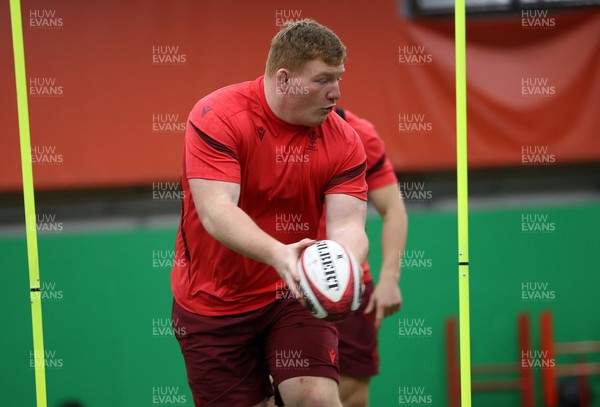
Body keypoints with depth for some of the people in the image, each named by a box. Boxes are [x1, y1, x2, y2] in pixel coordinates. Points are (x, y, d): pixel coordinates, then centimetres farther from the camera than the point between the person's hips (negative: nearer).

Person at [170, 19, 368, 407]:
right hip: (212, 302, -1)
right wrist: (277, 254, -45)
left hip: (293, 296, 1)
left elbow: (347, 225, -14)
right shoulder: (217, 116, -17)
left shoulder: (343, 140, -8)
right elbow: (215, 211, -28)